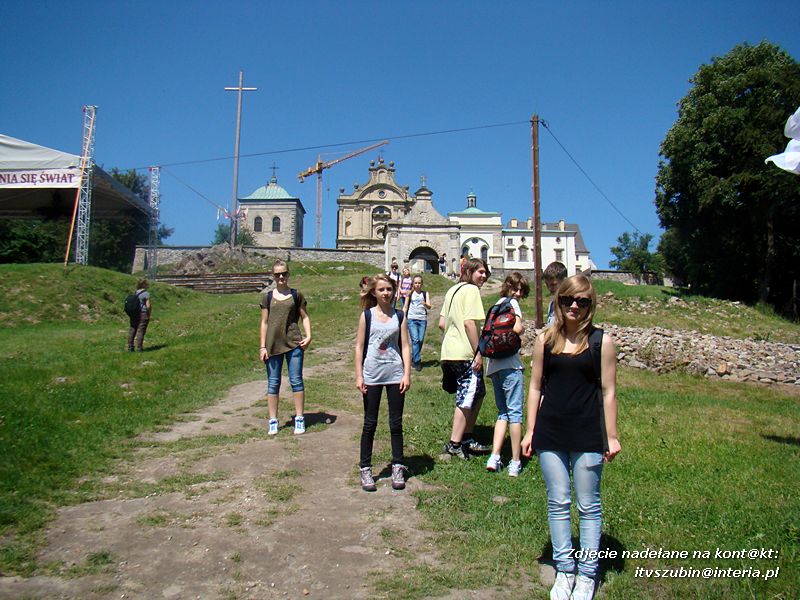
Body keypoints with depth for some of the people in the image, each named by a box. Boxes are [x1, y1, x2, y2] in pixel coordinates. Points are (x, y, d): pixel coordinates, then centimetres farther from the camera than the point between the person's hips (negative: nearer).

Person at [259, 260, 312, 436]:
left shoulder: (296, 295, 5)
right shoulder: (267, 297, 7)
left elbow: (304, 317, 8)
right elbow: (264, 322, 7)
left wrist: (308, 336, -6)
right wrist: (262, 346, 1)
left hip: (294, 344, -1)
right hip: (273, 345, 1)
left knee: (296, 380, 2)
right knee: (273, 383, 6)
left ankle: (299, 419, 12)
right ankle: (273, 421, 16)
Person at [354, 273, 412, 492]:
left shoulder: (399, 316, 4)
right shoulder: (367, 315, 1)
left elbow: (405, 347, 3)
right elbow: (359, 347, 1)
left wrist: (407, 374, -4)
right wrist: (359, 376, -3)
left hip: (395, 374, 1)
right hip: (372, 375, -1)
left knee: (396, 423, 8)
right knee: (370, 423, 6)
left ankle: (398, 468, 19)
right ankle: (365, 469, 15)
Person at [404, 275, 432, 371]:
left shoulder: (425, 293, 7)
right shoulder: (410, 293, 7)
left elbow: (429, 307, -3)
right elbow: (405, 307, 12)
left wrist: (425, 304, -25)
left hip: (422, 319, 1)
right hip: (411, 319, -1)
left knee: (421, 340, 1)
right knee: (415, 340, -12)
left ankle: (413, 359, 20)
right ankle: (417, 362, -10)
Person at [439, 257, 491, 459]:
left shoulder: (452, 290, 17)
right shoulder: (471, 289, -9)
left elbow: (442, 324, 16)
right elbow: (469, 322, -19)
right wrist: (478, 353, -17)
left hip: (450, 352, 9)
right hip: (466, 354, -9)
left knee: (478, 392, 19)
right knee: (467, 398, -1)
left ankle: (467, 439, 23)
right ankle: (454, 444, 3)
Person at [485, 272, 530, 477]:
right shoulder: (511, 303, -3)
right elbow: (517, 328, -16)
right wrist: (523, 329, 3)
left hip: (494, 365, 8)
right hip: (510, 364, -8)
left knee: (503, 412, 13)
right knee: (515, 412, -1)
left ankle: (494, 457, 2)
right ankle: (515, 462, 2)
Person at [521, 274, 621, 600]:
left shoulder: (601, 341, -3)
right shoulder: (545, 340, 3)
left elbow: (608, 391, -1)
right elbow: (535, 387, 6)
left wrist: (611, 436, -1)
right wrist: (530, 431, 5)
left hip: (588, 436, -2)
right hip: (550, 434, 2)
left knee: (588, 506, 9)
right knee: (558, 503, 11)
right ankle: (564, 570, 25)